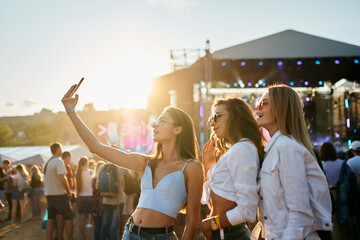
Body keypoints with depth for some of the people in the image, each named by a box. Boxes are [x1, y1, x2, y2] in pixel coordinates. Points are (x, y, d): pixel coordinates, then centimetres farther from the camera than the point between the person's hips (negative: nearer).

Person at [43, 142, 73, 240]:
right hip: (59, 194, -8)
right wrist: (69, 192, -13)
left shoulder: (46, 163, 13)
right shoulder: (58, 161, -14)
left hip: (49, 194, 8)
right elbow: (62, 179, -23)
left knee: (50, 218, 9)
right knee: (68, 217, -2)